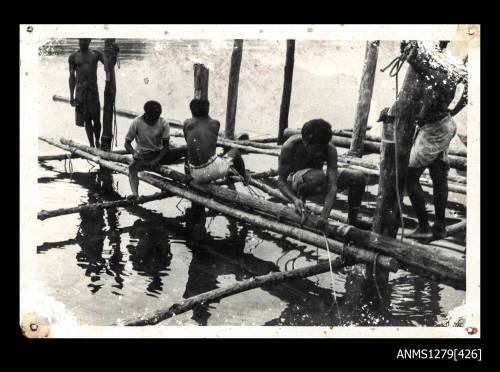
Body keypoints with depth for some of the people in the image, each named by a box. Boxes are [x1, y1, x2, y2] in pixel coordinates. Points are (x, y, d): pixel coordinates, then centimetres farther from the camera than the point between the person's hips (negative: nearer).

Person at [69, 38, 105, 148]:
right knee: (87, 120, 0)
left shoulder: (96, 54, 7)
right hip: (80, 90, 0)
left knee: (96, 119, 0)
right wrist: (71, 96, 4)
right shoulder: (73, 57, 8)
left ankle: (97, 141, 22)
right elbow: (72, 77, 9)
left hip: (93, 89, 0)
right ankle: (91, 145, 6)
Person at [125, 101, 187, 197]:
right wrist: (134, 153, -29)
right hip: (143, 156, -2)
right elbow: (127, 143, -7)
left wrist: (157, 159, -25)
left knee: (186, 149, -21)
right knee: (132, 168, -37)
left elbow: (166, 146, -8)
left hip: (160, 153, 2)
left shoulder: (163, 123, -10)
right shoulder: (136, 123, -14)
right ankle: (135, 194, -53)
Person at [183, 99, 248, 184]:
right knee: (235, 152, 31)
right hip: (213, 170, -3)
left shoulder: (187, 123, 5)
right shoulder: (215, 123, 3)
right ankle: (244, 179, 44)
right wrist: (206, 114, 29)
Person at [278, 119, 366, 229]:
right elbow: (281, 181, -23)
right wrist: (294, 199, -43)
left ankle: (352, 220, -1)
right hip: (295, 182, -3)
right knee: (318, 177, -41)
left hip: (316, 184, 4)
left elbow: (333, 186, -32)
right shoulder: (290, 147, -30)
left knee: (358, 177, -17)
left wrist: (324, 216, -44)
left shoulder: (330, 150, -26)